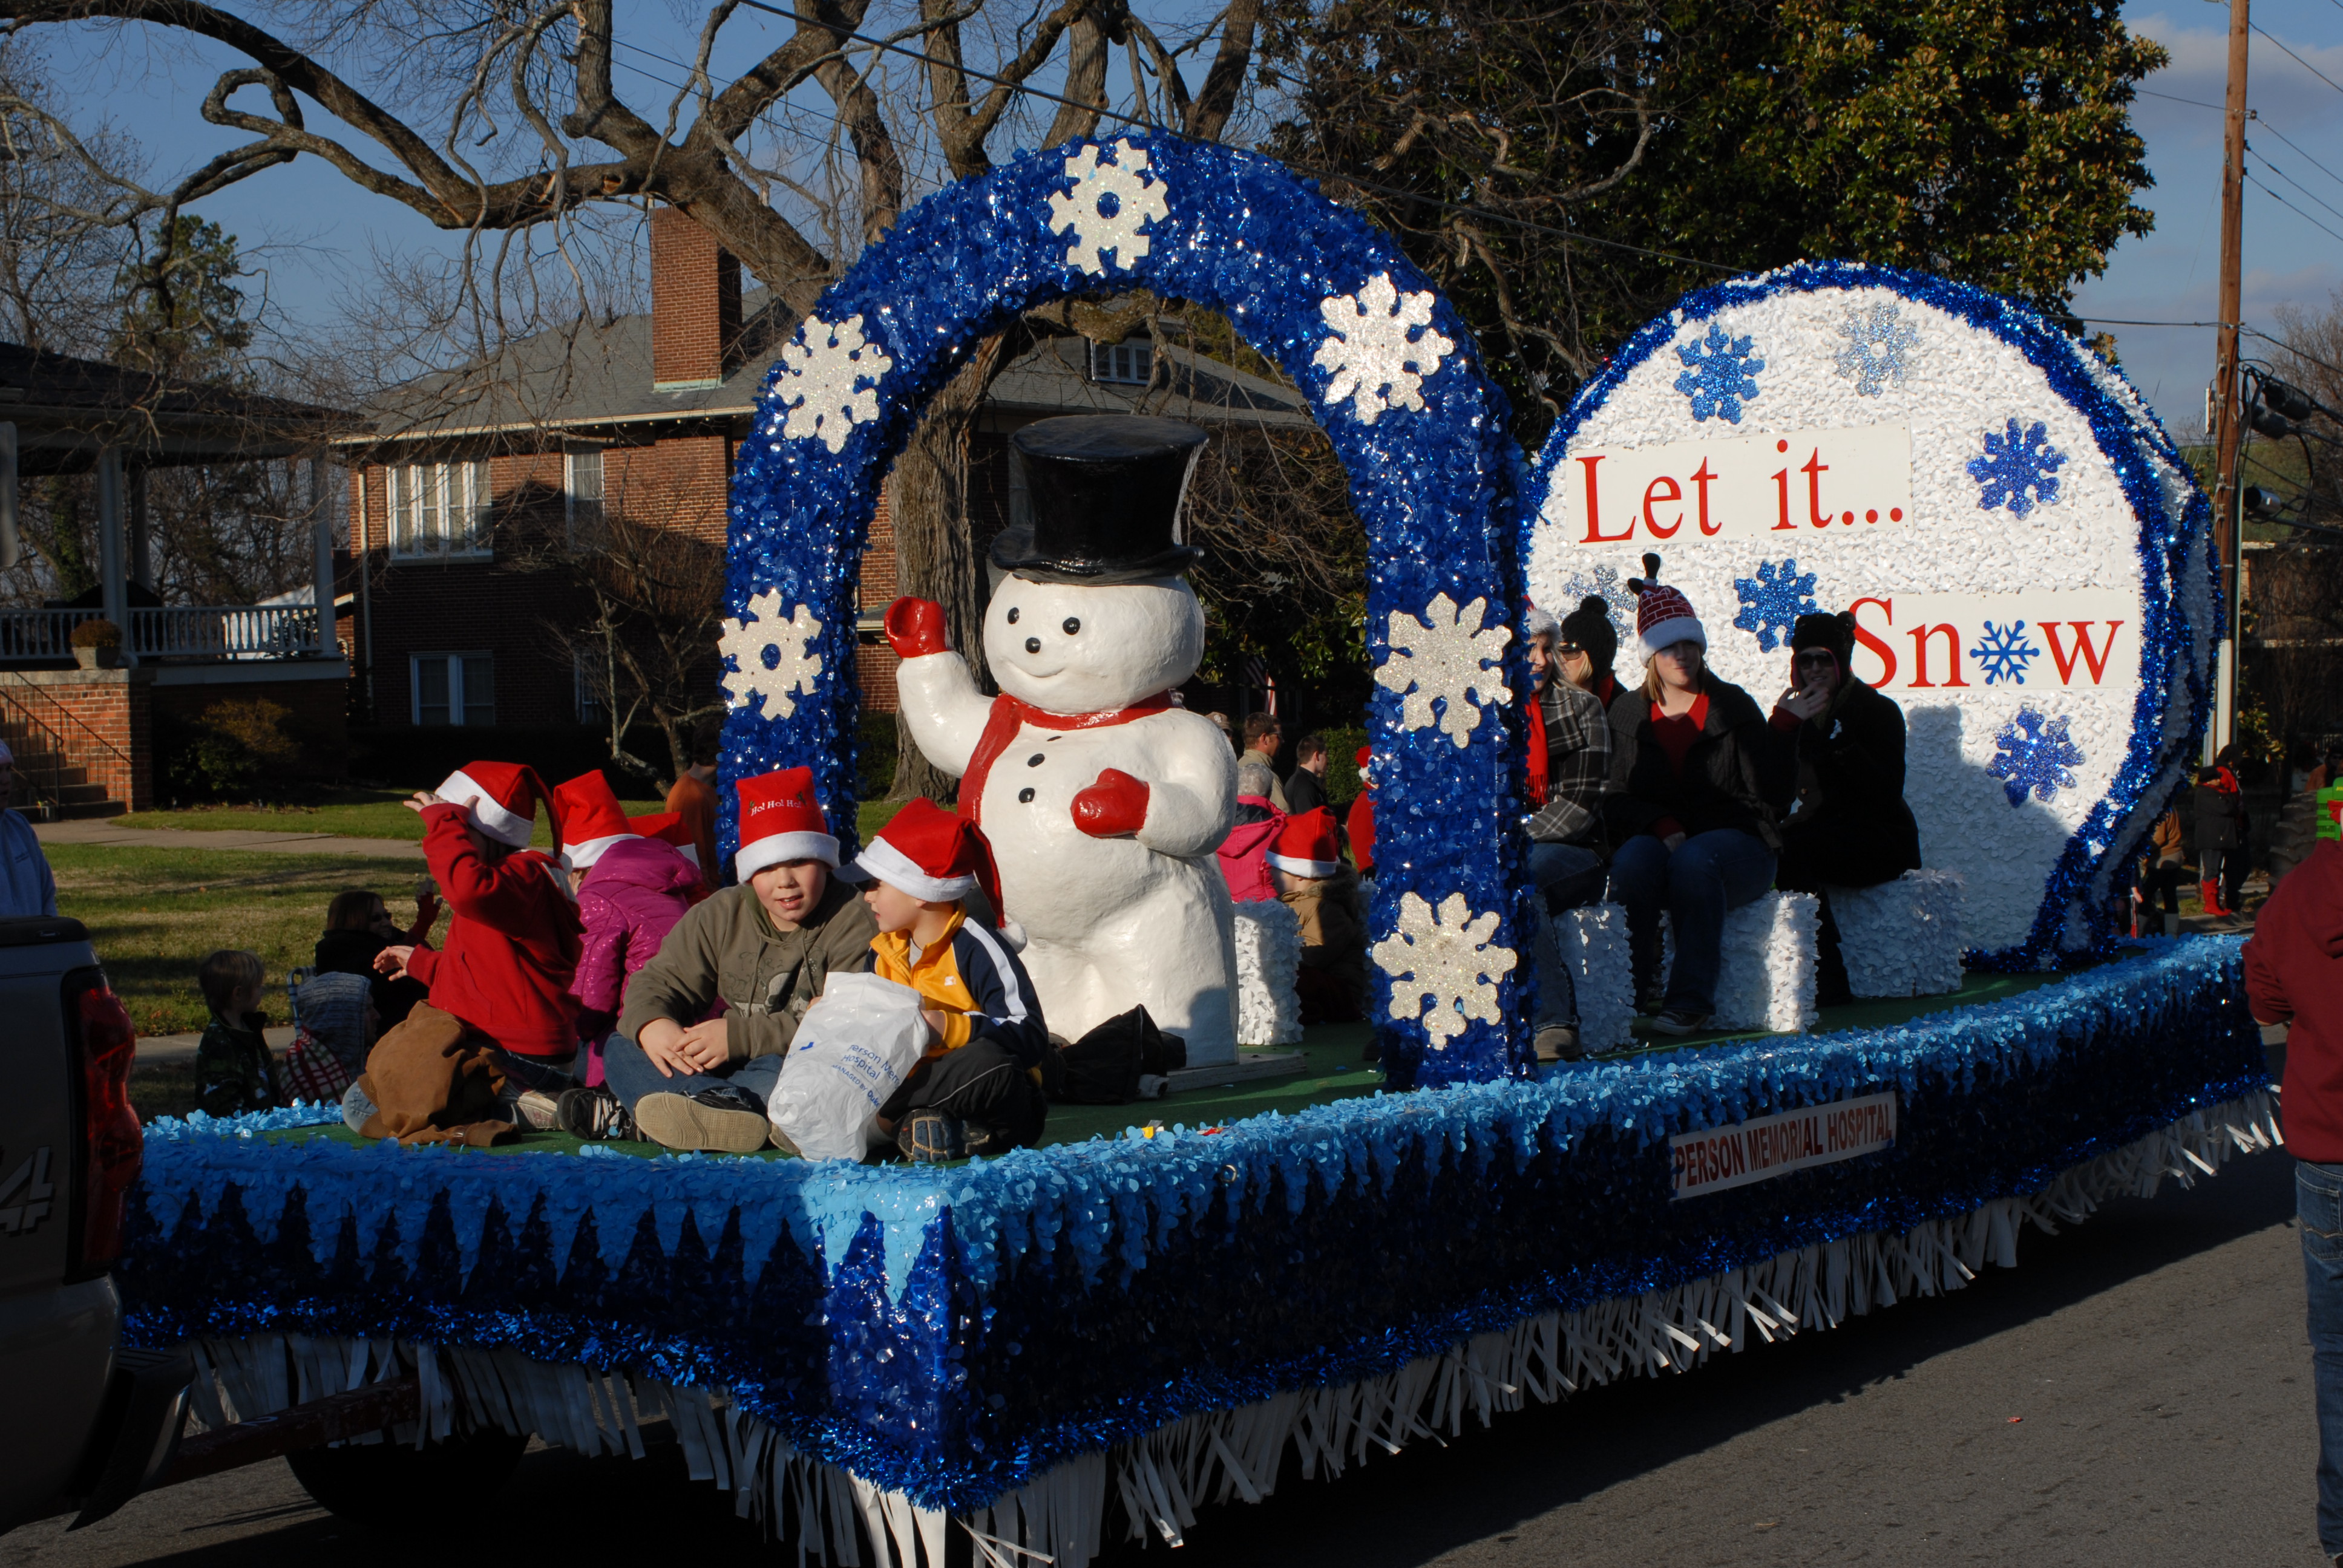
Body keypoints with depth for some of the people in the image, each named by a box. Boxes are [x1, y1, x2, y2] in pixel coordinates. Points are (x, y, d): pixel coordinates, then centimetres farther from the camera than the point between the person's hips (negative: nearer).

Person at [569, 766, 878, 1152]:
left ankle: (630, 1118, -43)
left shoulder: (855, 922, -10)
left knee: (784, 1069, -39)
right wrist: (650, 1024, -20)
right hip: (728, 1072, 6)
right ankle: (720, 1106, -39)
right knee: (620, 1045, -10)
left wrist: (740, 1035, -29)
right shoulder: (720, 915, 8)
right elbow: (660, 980, 7)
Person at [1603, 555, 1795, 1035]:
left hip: (1734, 844, -1)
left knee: (1695, 862, -37)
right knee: (1634, 859, -34)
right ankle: (1634, 991, -31)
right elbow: (1616, 799, 7)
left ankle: (1691, 999, -35)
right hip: (1654, 840, 2)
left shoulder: (1733, 707, 6)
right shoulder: (1628, 714, 12)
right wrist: (1662, 828, -13)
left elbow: (1768, 796, 0)